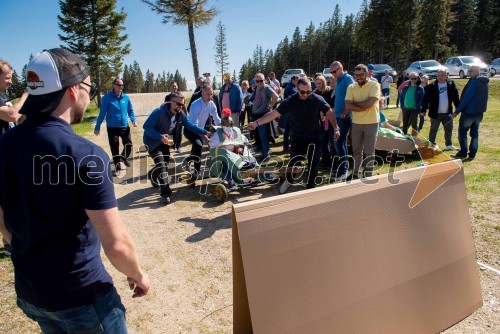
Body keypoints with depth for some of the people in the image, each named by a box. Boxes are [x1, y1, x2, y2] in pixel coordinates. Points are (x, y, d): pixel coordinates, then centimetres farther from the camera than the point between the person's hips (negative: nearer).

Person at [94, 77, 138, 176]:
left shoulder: (126, 97, -1)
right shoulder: (107, 97, -9)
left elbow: (130, 110, 9)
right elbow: (102, 113, -5)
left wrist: (134, 120, -9)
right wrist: (97, 127, -4)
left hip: (125, 127, 3)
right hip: (112, 128, -2)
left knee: (129, 145, 8)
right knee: (114, 148, 6)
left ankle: (124, 157, 41)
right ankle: (117, 167, 23)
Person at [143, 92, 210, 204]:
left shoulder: (180, 114, -7)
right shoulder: (159, 112, -28)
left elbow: (189, 124, 2)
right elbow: (146, 126, -29)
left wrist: (204, 132, -5)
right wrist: (160, 136, -41)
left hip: (165, 142, 7)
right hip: (152, 141, -7)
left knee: (165, 164, 16)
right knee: (161, 164, -20)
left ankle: (152, 174, 49)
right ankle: (165, 193, -20)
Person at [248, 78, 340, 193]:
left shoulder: (318, 99, -11)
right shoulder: (290, 101, -10)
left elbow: (329, 113, 1)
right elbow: (274, 113, -14)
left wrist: (336, 128, -1)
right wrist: (257, 123, -23)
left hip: (315, 138, 0)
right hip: (297, 137, 0)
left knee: (313, 164, 5)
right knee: (294, 161, 4)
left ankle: (310, 186, 25)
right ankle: (288, 180, 32)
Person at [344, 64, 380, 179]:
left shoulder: (374, 85, -9)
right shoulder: (351, 87, 1)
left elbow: (369, 103, -22)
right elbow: (347, 106, -12)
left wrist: (353, 103, -10)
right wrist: (363, 107, -19)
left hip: (371, 123, -4)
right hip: (356, 123, 4)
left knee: (369, 151, 3)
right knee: (356, 150, 16)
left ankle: (368, 176, 14)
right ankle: (355, 173, 30)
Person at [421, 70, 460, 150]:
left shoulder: (451, 85, 2)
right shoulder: (431, 86, -7)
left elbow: (456, 98, 6)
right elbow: (426, 99, -7)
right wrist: (423, 110, -11)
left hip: (447, 113, 4)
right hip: (435, 113, -4)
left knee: (449, 129, 15)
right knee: (433, 130, 4)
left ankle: (449, 145, 29)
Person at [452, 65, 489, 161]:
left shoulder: (474, 82, -16)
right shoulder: (484, 83, 12)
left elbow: (466, 98, -21)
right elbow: (484, 99, 17)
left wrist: (457, 111, -19)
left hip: (469, 112, -8)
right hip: (479, 113, 8)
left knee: (462, 132, 3)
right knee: (475, 133, 12)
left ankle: (463, 153, 5)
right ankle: (472, 154, 15)